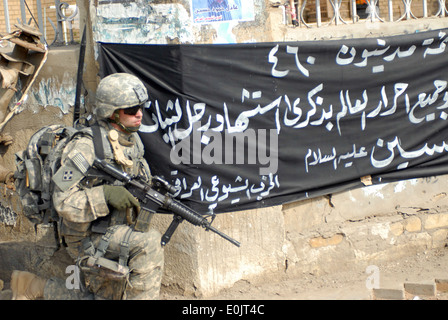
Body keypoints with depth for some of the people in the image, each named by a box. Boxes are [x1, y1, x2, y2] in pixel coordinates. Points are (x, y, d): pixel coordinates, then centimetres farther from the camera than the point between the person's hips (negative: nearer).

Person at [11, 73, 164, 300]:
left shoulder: (132, 141, 3)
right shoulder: (86, 147, -21)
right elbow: (63, 202, -24)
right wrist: (105, 194, -36)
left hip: (116, 233, 8)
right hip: (87, 236, -8)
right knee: (149, 243, -30)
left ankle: (34, 286, 30)